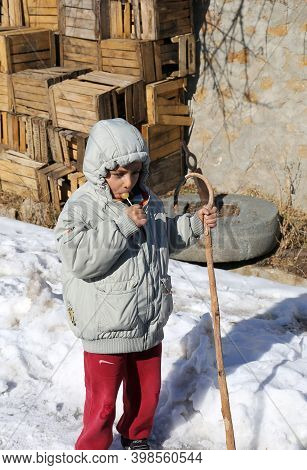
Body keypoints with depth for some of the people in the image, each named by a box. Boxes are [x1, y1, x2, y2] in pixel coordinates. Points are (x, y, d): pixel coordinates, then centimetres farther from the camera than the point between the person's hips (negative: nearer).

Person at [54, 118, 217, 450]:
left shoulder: (147, 201, 2)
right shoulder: (81, 208, -17)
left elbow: (166, 237, 19)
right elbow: (78, 260, -30)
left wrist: (194, 224, 2)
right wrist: (121, 224, -31)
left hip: (149, 323, 6)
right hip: (106, 331, -6)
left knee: (147, 391, 25)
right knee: (102, 404, 9)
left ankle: (136, 438, 52)